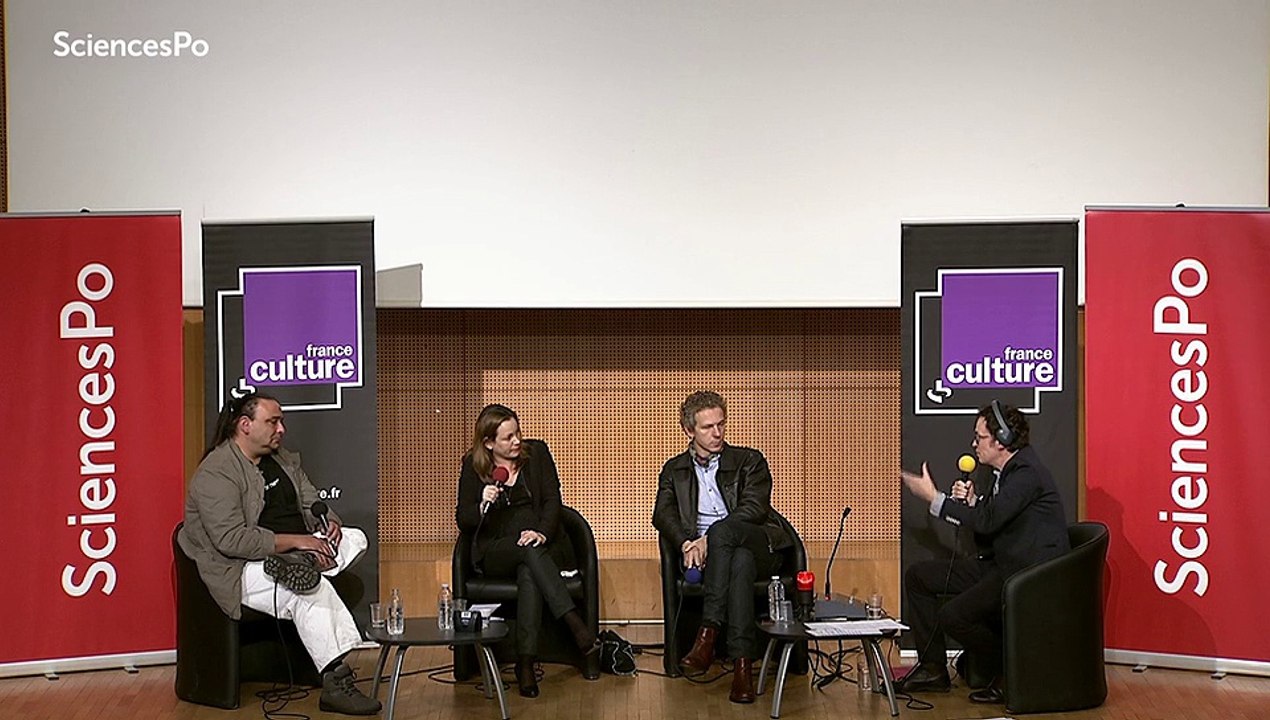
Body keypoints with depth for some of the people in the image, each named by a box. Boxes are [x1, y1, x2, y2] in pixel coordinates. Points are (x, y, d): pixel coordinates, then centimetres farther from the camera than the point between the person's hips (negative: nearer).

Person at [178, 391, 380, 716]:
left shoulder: (283, 459, 13)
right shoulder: (215, 473, -15)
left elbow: (313, 503, 18)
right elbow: (231, 540, -25)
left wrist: (329, 522, -8)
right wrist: (294, 541, -26)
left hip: (291, 552, 9)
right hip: (241, 568, -9)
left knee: (355, 538, -4)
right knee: (312, 590, -33)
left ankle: (301, 569, -26)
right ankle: (336, 683, -33)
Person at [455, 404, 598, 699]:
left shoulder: (536, 453, 9)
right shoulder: (473, 467, 7)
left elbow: (552, 501, 1)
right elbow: (463, 522, 7)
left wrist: (542, 532, -19)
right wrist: (482, 505, -16)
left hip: (542, 542, 1)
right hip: (495, 551, 0)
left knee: (529, 573, -36)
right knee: (531, 552, -36)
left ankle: (526, 664, -43)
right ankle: (576, 625, -47)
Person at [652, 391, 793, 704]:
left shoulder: (749, 461, 14)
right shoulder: (674, 470, 21)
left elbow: (754, 508, -4)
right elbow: (663, 514, 5)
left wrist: (710, 537, -18)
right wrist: (686, 542, -18)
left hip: (759, 548, -1)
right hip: (706, 553, 1)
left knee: (721, 531, -38)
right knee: (740, 561, -37)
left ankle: (708, 635, -43)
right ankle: (742, 663, -47)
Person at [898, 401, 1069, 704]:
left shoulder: (1027, 473, -18)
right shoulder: (1010, 471, 14)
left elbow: (988, 521, -26)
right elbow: (989, 516, 18)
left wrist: (934, 498, -19)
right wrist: (971, 500, -4)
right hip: (1002, 565, 11)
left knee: (953, 616, -25)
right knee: (918, 576, 9)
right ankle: (932, 668, 13)